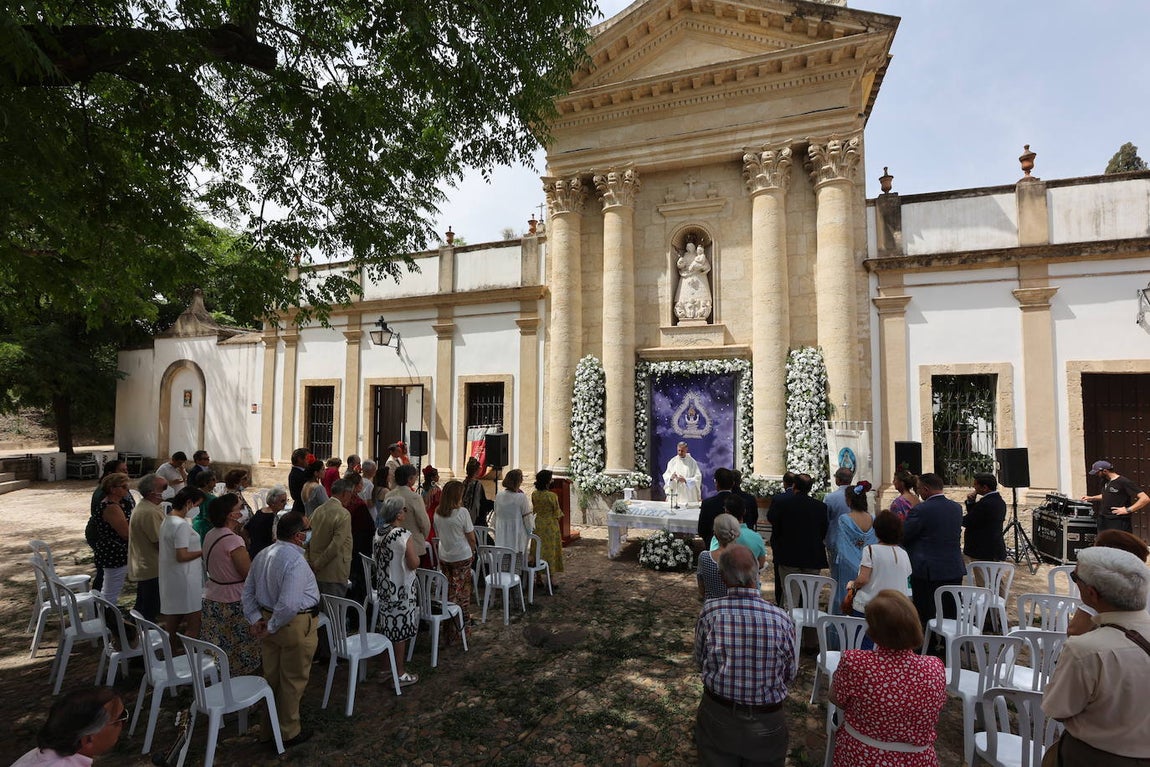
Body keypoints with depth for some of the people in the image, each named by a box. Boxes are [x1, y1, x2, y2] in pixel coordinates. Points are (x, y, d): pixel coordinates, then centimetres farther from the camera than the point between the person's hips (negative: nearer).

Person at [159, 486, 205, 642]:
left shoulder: (167, 519, 9)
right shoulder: (181, 525, -21)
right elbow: (182, 556, -24)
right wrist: (202, 552, -12)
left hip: (170, 579, 10)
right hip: (185, 579, -10)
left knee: (172, 619, 19)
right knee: (193, 623, -1)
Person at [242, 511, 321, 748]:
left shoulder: (262, 555, 2)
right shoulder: (296, 561, -26)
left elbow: (248, 591, 10)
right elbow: (290, 604, -32)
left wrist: (256, 618, 8)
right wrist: (272, 627, -17)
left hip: (268, 618, 8)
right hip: (295, 625, -8)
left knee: (271, 677, 22)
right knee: (293, 680, 11)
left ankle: (268, 728, 39)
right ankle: (288, 732, 27)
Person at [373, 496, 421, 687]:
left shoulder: (379, 533, 1)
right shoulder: (405, 535, -21)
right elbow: (414, 564, -19)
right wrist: (415, 551, -1)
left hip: (383, 586, 7)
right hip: (401, 588, -7)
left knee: (389, 625, 18)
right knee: (400, 628, 4)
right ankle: (399, 674, 15)